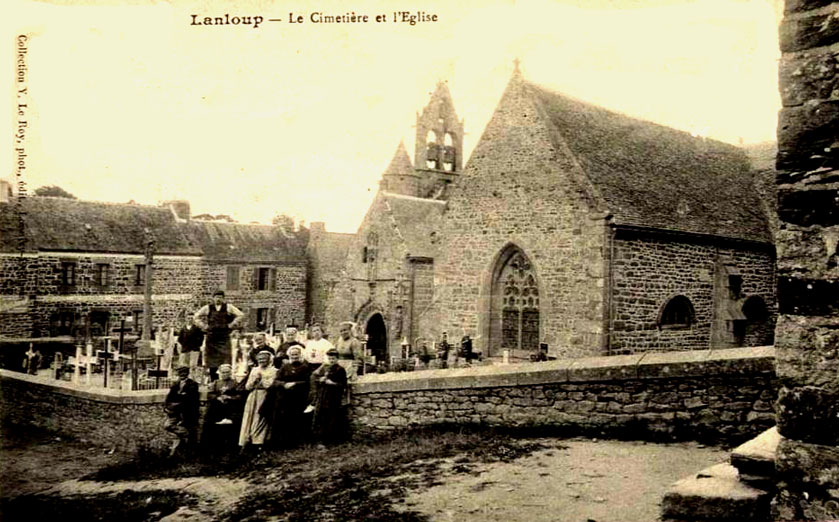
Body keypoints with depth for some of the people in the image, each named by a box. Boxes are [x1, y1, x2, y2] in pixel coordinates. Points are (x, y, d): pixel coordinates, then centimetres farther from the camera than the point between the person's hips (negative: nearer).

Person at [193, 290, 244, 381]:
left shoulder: (228, 307, 6)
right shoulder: (207, 308, 9)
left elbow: (241, 315, 4)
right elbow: (196, 317, 16)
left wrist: (231, 325, -2)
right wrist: (204, 326, 6)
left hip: (224, 338, -1)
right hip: (211, 338, 1)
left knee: (225, 361, -7)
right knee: (212, 362, 3)